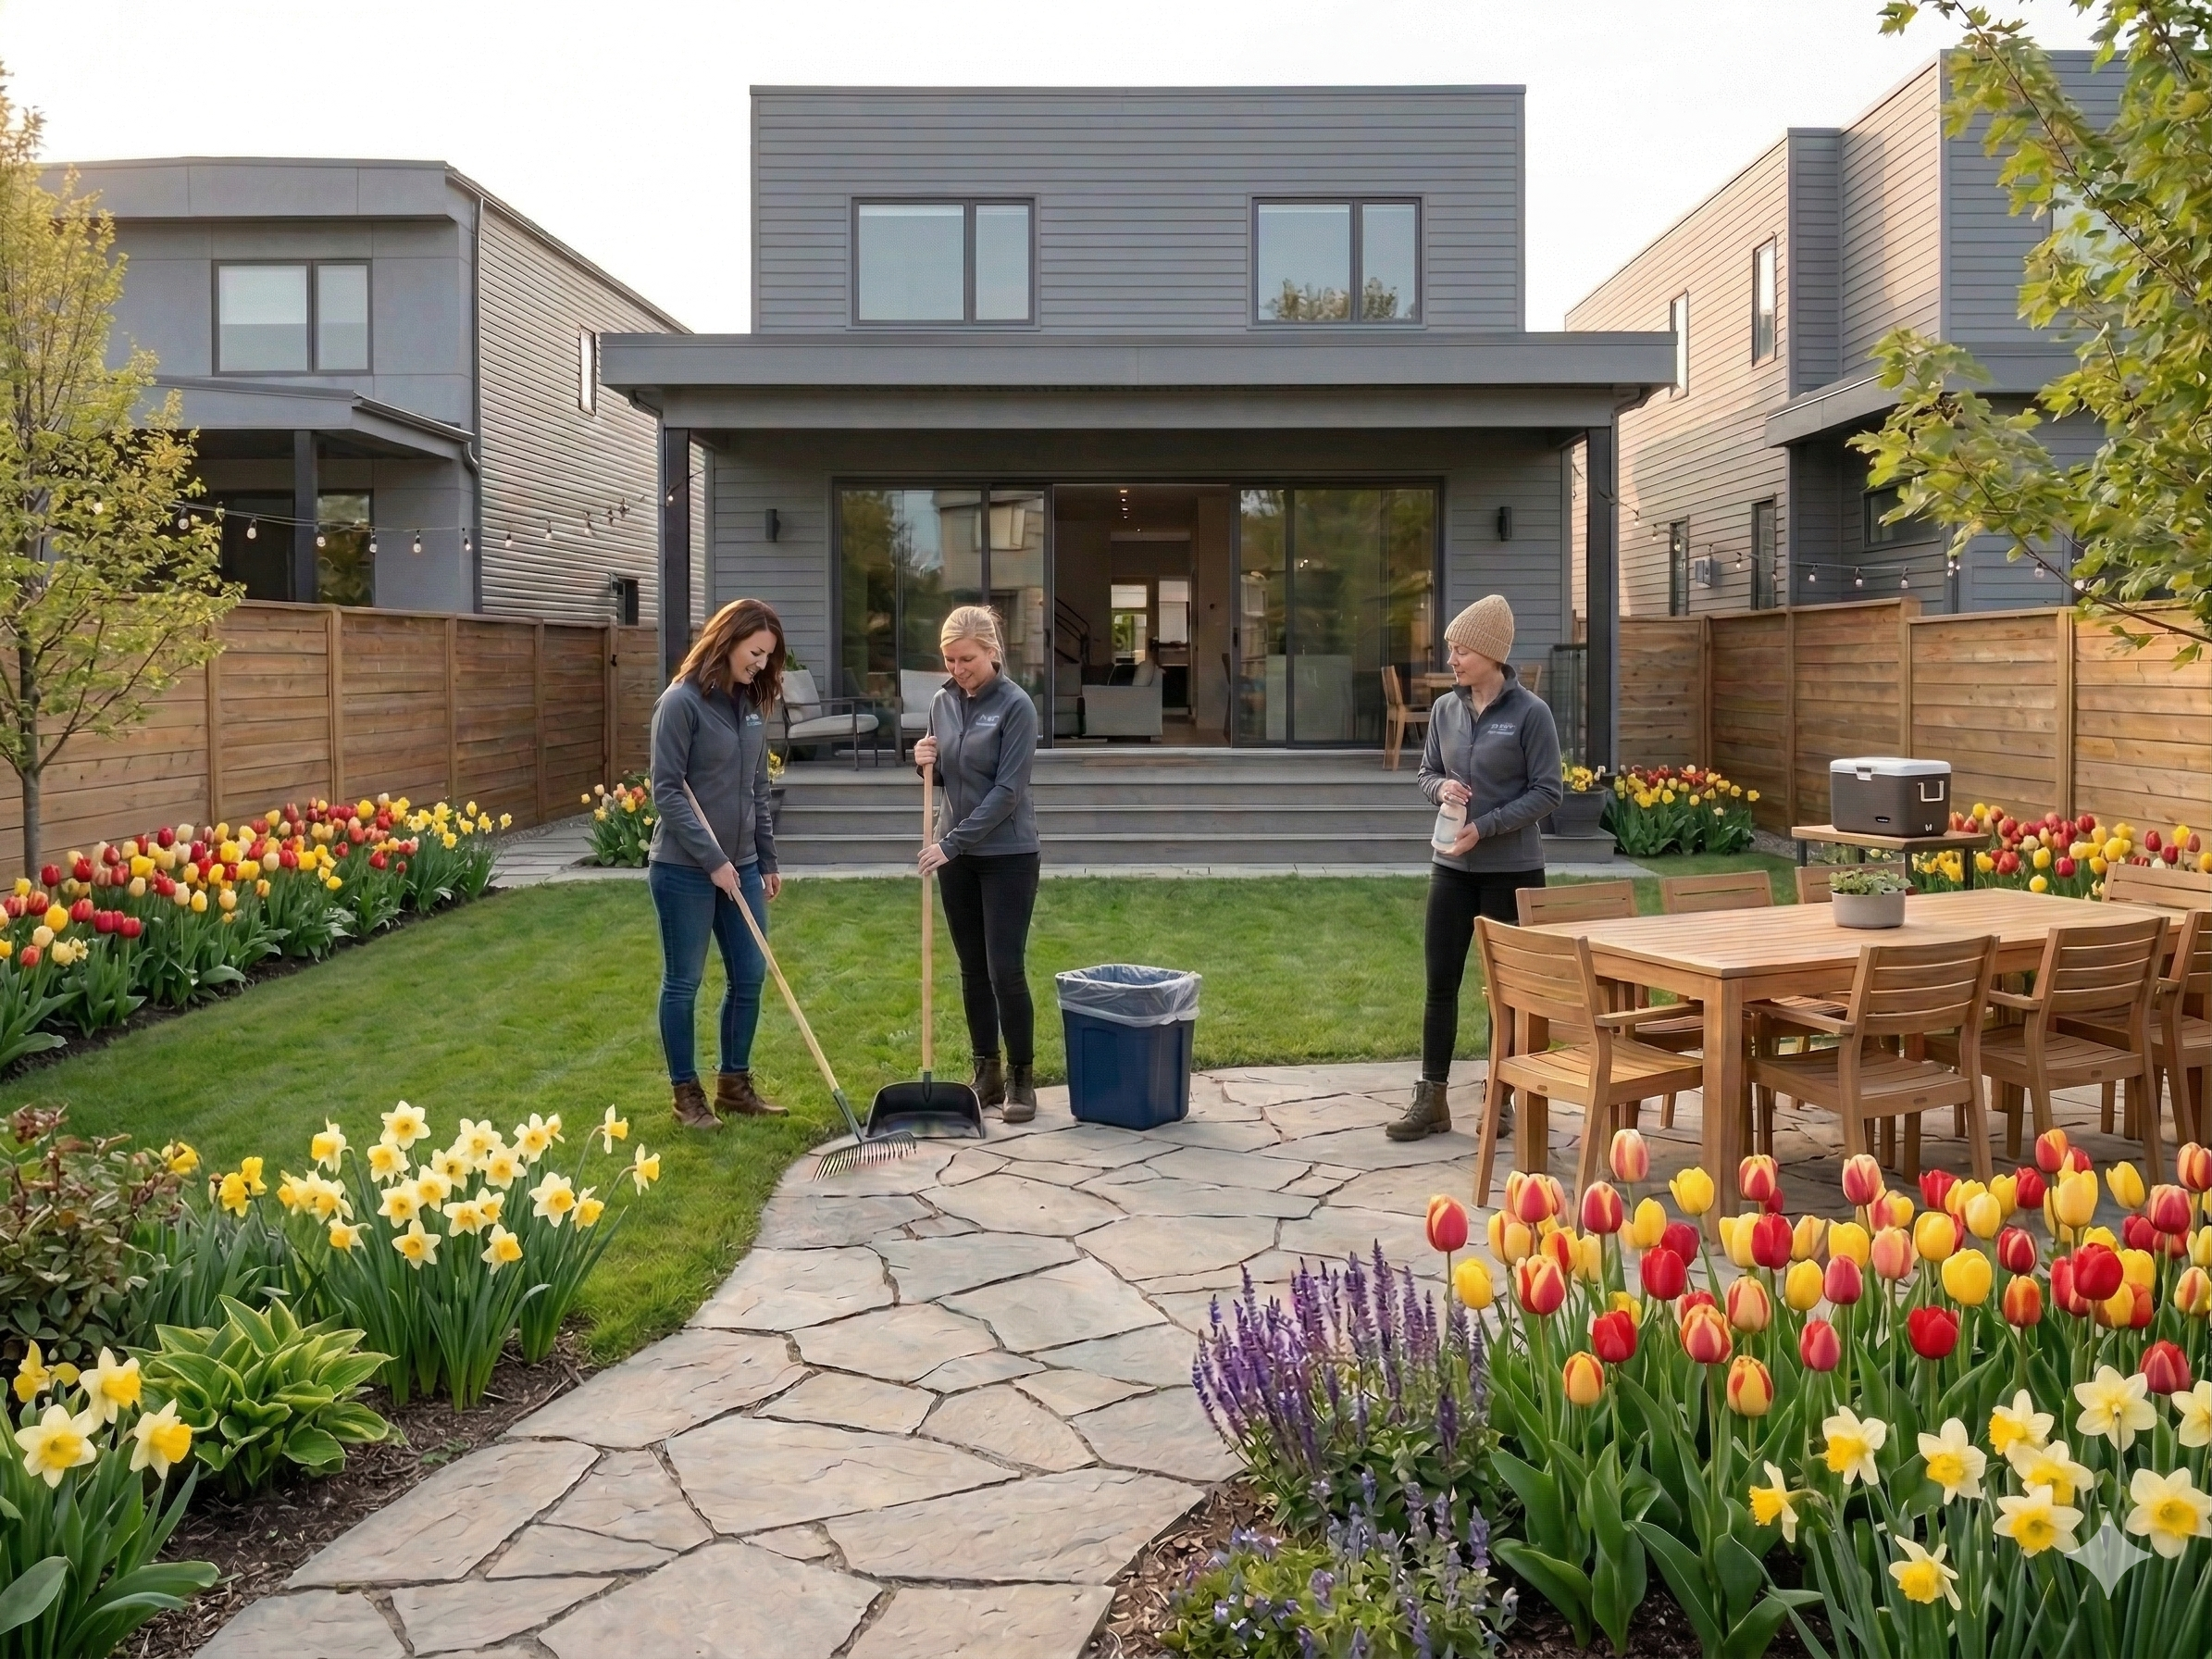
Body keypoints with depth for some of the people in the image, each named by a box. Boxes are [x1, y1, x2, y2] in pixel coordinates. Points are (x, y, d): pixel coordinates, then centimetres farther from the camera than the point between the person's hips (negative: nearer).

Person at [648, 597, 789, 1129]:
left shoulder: (751, 704, 8)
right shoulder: (681, 702, -13)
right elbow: (666, 792, -15)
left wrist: (767, 859, 15)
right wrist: (712, 859, -18)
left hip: (742, 865, 7)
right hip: (685, 869, -7)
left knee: (749, 976, 10)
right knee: (683, 983, 5)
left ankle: (734, 1085, 25)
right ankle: (687, 1095, 17)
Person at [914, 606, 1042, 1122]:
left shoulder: (1016, 706, -12)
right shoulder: (943, 702, 6)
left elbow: (1007, 790, -17)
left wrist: (954, 842, -20)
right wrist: (925, 762, -6)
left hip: (1007, 854, -6)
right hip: (956, 853, 6)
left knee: (1005, 969, -6)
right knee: (973, 970, 10)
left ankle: (1021, 1077, 7)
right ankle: (986, 1073, 20)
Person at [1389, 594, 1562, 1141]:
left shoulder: (1530, 713, -10)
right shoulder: (1446, 709, 4)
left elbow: (1546, 792, -10)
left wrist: (1485, 827, -19)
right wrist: (1442, 787, -10)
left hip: (1511, 869, -4)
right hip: (1451, 867, 4)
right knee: (1440, 982, 5)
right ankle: (1432, 1100, 14)